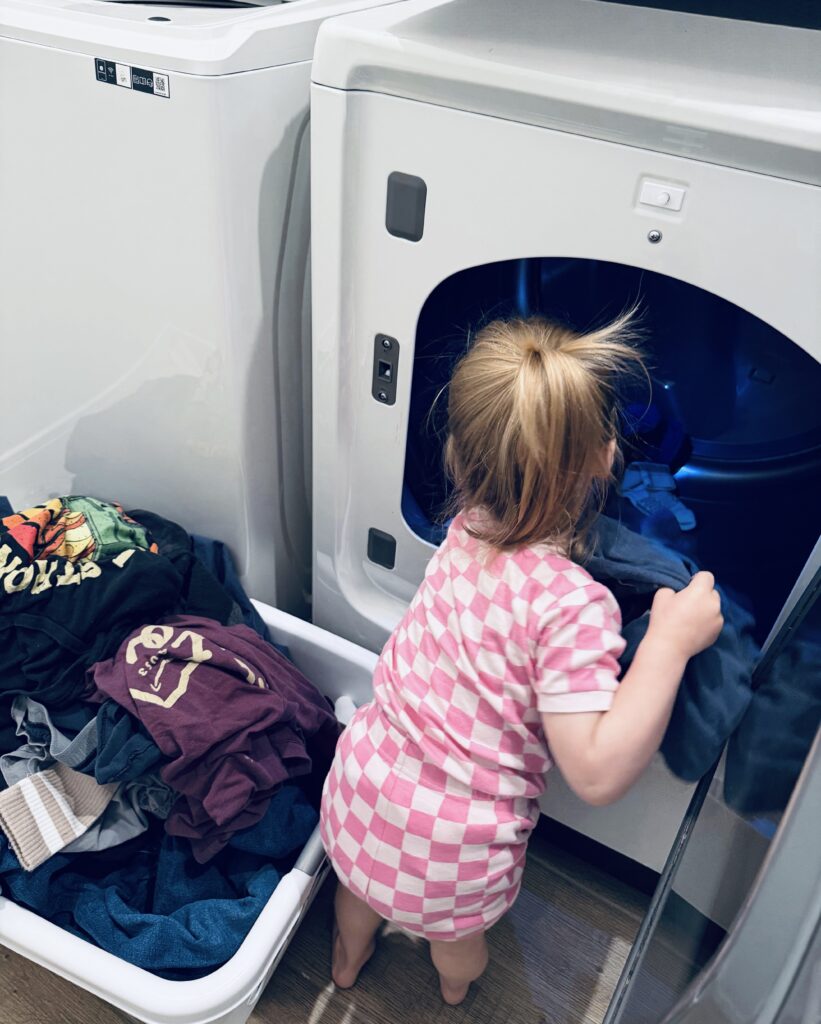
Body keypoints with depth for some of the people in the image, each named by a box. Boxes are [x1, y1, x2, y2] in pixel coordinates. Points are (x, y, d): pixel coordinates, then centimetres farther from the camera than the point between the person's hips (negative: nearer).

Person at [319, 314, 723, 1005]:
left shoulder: (468, 528, -11)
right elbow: (596, 772, -29)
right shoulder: (573, 604, -30)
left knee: (363, 877, 38)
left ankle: (348, 959, 70)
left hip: (362, 792, 4)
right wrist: (670, 641, -28)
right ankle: (458, 986, 68)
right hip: (452, 849, -3)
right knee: (457, 929, 33)